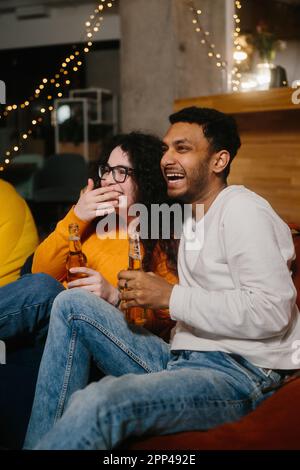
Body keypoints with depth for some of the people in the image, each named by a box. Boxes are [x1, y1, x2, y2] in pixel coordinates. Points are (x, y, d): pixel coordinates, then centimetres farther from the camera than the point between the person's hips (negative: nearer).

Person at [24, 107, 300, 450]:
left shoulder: (242, 210, -7)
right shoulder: (193, 217, 22)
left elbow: (272, 310, -19)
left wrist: (170, 297, -15)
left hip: (238, 373, -9)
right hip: (182, 358, 9)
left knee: (99, 401, -34)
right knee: (72, 303, 0)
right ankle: (39, 441, -3)